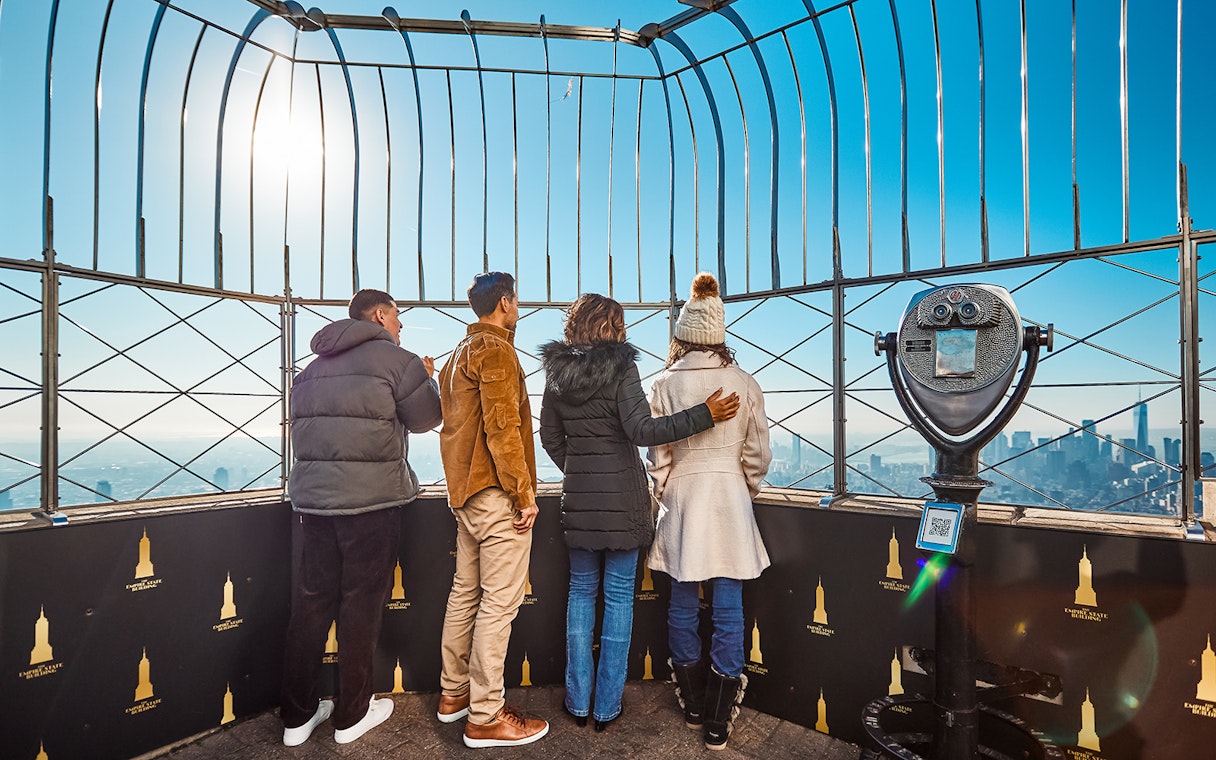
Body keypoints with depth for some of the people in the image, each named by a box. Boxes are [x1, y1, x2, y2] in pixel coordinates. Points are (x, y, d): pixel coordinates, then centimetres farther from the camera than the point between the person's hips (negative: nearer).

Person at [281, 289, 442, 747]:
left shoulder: (313, 366, 15)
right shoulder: (395, 359, -7)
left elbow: (303, 423, 19)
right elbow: (425, 418, -1)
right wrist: (427, 378, 15)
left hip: (314, 498, 7)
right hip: (372, 501, -6)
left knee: (311, 601, 13)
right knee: (361, 605, 5)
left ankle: (297, 717, 23)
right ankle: (351, 716, 18)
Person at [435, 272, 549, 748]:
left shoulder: (458, 355, 19)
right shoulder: (496, 350, -11)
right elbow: (502, 427, -20)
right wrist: (524, 493, -16)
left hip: (465, 493, 10)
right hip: (497, 494, -10)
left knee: (466, 591, 17)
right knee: (499, 602, -3)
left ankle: (454, 693, 29)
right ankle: (485, 716, 7)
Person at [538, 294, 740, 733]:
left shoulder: (556, 373, 5)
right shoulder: (621, 367, -11)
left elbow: (550, 438, 9)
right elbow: (643, 431, -20)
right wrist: (706, 415, -19)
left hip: (579, 496, 4)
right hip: (622, 495, -4)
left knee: (581, 592, 15)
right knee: (619, 596, 8)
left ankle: (577, 701, 23)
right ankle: (607, 706, 18)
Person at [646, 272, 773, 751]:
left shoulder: (665, 384, -6)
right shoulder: (745, 384, -2)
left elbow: (658, 455, -3)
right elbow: (758, 456, 3)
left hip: (681, 501, 0)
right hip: (730, 500, 1)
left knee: (682, 604, 15)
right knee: (728, 610, 8)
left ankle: (693, 706, 31)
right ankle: (718, 722, 17)